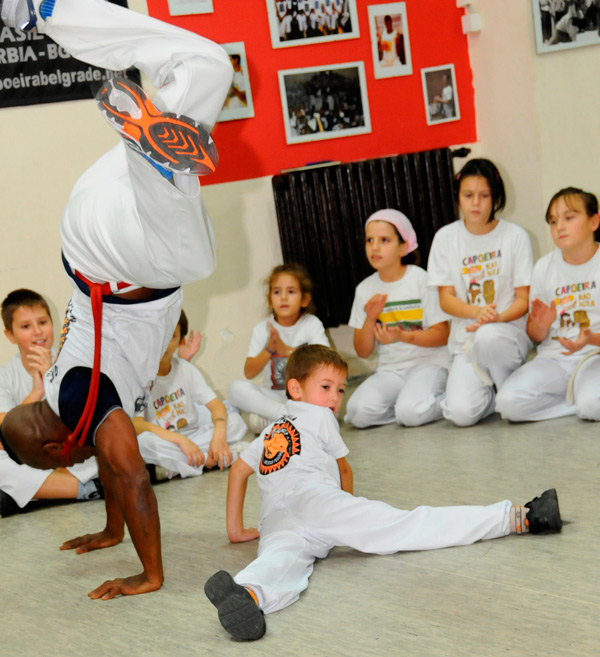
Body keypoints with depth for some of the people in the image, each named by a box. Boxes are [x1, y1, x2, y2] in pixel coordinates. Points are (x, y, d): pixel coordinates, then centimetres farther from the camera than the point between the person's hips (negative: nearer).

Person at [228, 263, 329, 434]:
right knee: (237, 388, -23)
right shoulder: (262, 329, 0)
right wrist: (268, 350, -25)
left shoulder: (311, 324, -4)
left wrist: (287, 350, -29)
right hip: (273, 397, 1)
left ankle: (267, 421, -28)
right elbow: (249, 373, -7)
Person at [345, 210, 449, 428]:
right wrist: (370, 318, -11)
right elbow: (363, 352, 7)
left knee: (411, 413, -32)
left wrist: (403, 336, -21)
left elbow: (442, 335, -5)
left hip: (427, 363, -4)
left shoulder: (421, 279, -3)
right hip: (389, 370, 4)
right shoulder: (365, 289, 8)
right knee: (357, 412, -25)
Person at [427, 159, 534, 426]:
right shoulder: (446, 238, 4)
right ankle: (496, 391, 10)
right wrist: (477, 311, -19)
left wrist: (497, 317, -22)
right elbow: (446, 299, 3)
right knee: (461, 412, -26)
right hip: (465, 339, 1)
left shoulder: (515, 236, 0)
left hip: (509, 332, -1)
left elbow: (524, 299, -1)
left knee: (488, 336, -40)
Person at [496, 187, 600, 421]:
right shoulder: (544, 267, 7)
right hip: (554, 357, 4)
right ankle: (576, 393, -6)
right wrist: (542, 325, -13)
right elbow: (535, 336, 12)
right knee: (508, 403, -23)